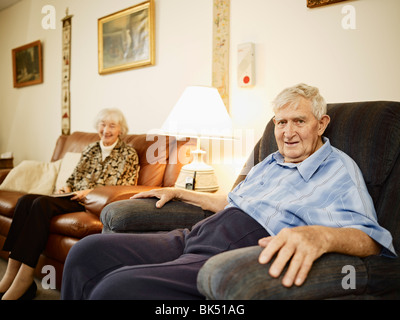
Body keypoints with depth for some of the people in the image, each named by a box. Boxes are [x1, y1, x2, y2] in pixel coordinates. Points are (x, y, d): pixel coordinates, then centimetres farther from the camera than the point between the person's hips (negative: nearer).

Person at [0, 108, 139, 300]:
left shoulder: (128, 154, 4)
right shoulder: (90, 149, 23)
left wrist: (90, 192, -13)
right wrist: (66, 188, 4)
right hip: (74, 198, 7)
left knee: (42, 203, -29)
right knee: (26, 200, -19)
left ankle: (25, 276, -29)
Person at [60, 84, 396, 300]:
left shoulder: (338, 170, 1)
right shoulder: (271, 163, 27)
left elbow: (369, 237, -15)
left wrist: (319, 235, -37)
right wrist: (180, 193, 34)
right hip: (193, 237, 9)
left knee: (116, 288, -31)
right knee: (89, 251, -7)